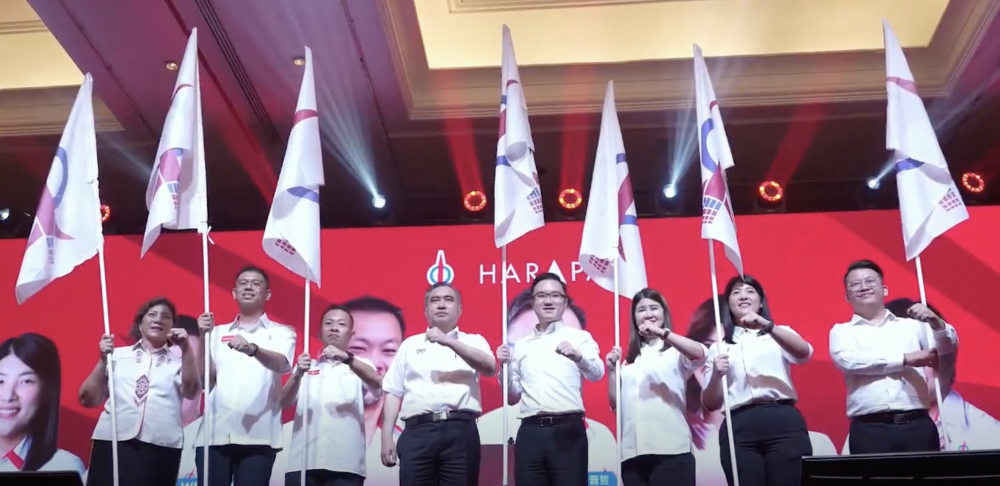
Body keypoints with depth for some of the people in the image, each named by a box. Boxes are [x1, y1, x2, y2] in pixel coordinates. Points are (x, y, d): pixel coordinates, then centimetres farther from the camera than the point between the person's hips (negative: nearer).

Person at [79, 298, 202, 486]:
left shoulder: (178, 360, 13)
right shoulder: (118, 355, 14)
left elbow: (191, 392, -5)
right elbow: (87, 400, 11)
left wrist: (186, 349, -12)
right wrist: (103, 360, 1)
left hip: (161, 446, 0)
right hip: (113, 441, 0)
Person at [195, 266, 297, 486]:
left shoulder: (281, 333, 10)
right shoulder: (218, 332, 17)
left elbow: (282, 365, -12)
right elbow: (205, 379, 9)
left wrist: (252, 349, -31)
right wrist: (205, 337, -2)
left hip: (257, 435, -2)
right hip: (214, 433, 3)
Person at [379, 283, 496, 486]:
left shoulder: (473, 341, 16)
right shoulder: (410, 345, 19)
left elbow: (490, 368, -6)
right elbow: (393, 393, 15)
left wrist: (449, 342, -14)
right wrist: (387, 437, 5)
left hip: (460, 432, -1)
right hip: (418, 432, 1)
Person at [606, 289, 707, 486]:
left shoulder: (674, 351, 7)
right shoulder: (630, 360, 19)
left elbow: (700, 354, -17)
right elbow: (615, 403, 15)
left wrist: (662, 332, -24)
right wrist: (611, 370, 6)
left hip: (671, 449, -4)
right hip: (632, 452, 5)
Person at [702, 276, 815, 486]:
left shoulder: (780, 334, 18)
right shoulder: (719, 347, 17)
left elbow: (804, 353, -7)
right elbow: (710, 404, 13)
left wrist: (766, 325, -20)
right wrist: (716, 375, -7)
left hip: (784, 422, 0)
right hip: (739, 429, 1)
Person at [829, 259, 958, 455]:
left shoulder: (911, 325, 18)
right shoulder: (842, 331, 12)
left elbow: (948, 347, 10)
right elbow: (848, 360, -7)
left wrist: (935, 323, -12)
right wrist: (906, 359, -8)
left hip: (918, 424, 2)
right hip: (870, 429, -2)